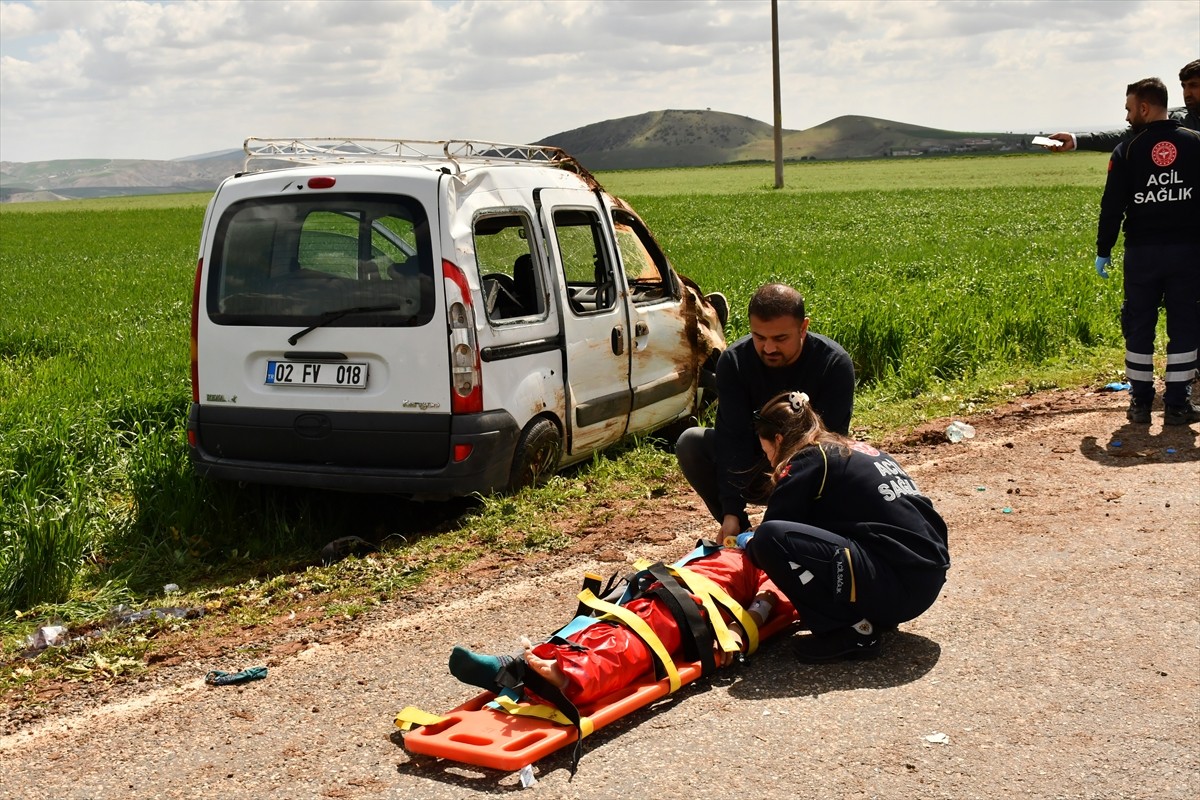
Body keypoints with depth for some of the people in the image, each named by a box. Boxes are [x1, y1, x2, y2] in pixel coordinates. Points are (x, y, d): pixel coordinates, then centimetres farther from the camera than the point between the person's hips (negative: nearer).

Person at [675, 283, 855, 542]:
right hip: (753, 468, 2)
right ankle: (740, 534, -14)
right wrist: (731, 510, -31)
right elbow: (733, 437, -21)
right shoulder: (734, 361, -16)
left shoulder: (834, 364, -20)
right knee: (690, 443, -22)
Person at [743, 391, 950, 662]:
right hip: (929, 579, 10)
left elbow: (772, 532, -4)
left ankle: (852, 630, -9)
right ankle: (876, 615, 14)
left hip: (898, 586, -10)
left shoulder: (809, 460, -4)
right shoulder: (858, 450, 21)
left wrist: (751, 546, 19)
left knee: (770, 538, -17)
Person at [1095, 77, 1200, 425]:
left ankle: (1140, 403, 12)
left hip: (1142, 252, 0)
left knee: (1139, 325, 10)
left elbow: (1112, 206, -3)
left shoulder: (1127, 151, -4)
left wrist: (1103, 250, 6)